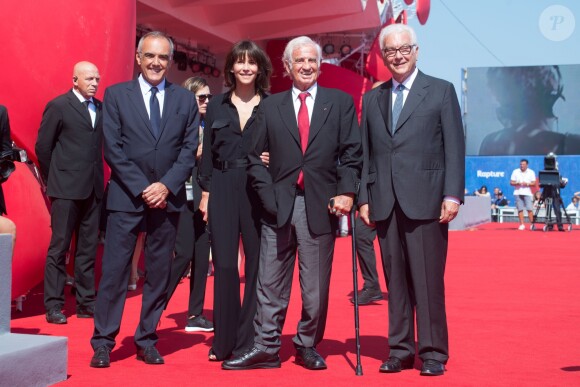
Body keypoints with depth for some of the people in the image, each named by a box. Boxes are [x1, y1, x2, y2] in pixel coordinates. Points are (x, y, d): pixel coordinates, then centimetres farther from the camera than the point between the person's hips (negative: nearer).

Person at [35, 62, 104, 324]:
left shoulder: (100, 108, 12)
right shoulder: (58, 106, -3)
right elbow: (43, 146, -2)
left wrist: (99, 178, 9)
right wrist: (52, 180, 3)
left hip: (93, 188, 5)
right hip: (66, 189, -5)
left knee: (88, 248, 9)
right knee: (59, 247, -1)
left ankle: (86, 302, 16)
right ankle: (54, 306, 5)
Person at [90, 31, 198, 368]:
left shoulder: (185, 99, 8)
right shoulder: (116, 95, 3)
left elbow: (190, 149, 3)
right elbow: (113, 149, -3)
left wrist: (166, 186, -10)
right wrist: (142, 189, -11)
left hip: (168, 198, 2)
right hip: (126, 197, -2)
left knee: (159, 272, 6)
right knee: (115, 270, -3)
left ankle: (147, 341, 16)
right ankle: (103, 342, 5)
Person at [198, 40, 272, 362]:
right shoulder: (217, 105, 10)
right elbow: (207, 153, 10)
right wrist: (205, 191, 4)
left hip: (258, 190, -1)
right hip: (222, 190, 1)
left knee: (257, 265, 2)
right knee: (224, 266, 0)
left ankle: (249, 340, 12)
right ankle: (224, 341, 10)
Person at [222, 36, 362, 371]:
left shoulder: (341, 102, 7)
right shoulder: (270, 107, 11)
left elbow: (352, 154, 3)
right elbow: (255, 156, 9)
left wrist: (346, 192, -9)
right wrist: (268, 194, -3)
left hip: (320, 205, -1)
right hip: (279, 205, 1)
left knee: (316, 285, 6)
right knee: (271, 282, 4)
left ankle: (307, 347, 20)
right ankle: (266, 348, 12)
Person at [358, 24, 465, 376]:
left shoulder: (441, 91, 5)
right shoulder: (372, 99, 15)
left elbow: (455, 147, -1)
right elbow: (366, 153, 13)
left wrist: (453, 194, -9)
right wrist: (364, 197, 6)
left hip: (425, 199, -3)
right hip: (385, 203, 4)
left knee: (428, 280, -2)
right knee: (395, 281, 7)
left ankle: (433, 353, 7)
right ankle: (401, 350, 14)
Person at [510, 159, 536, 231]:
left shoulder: (531, 172, 4)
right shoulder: (515, 171, 6)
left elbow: (534, 183, 2)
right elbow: (511, 182, 5)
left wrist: (527, 184, -16)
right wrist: (517, 183, -13)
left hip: (528, 193, -1)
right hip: (518, 193, 1)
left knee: (529, 209, -8)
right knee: (520, 209, 1)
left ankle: (532, 224, -1)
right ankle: (522, 224, 8)